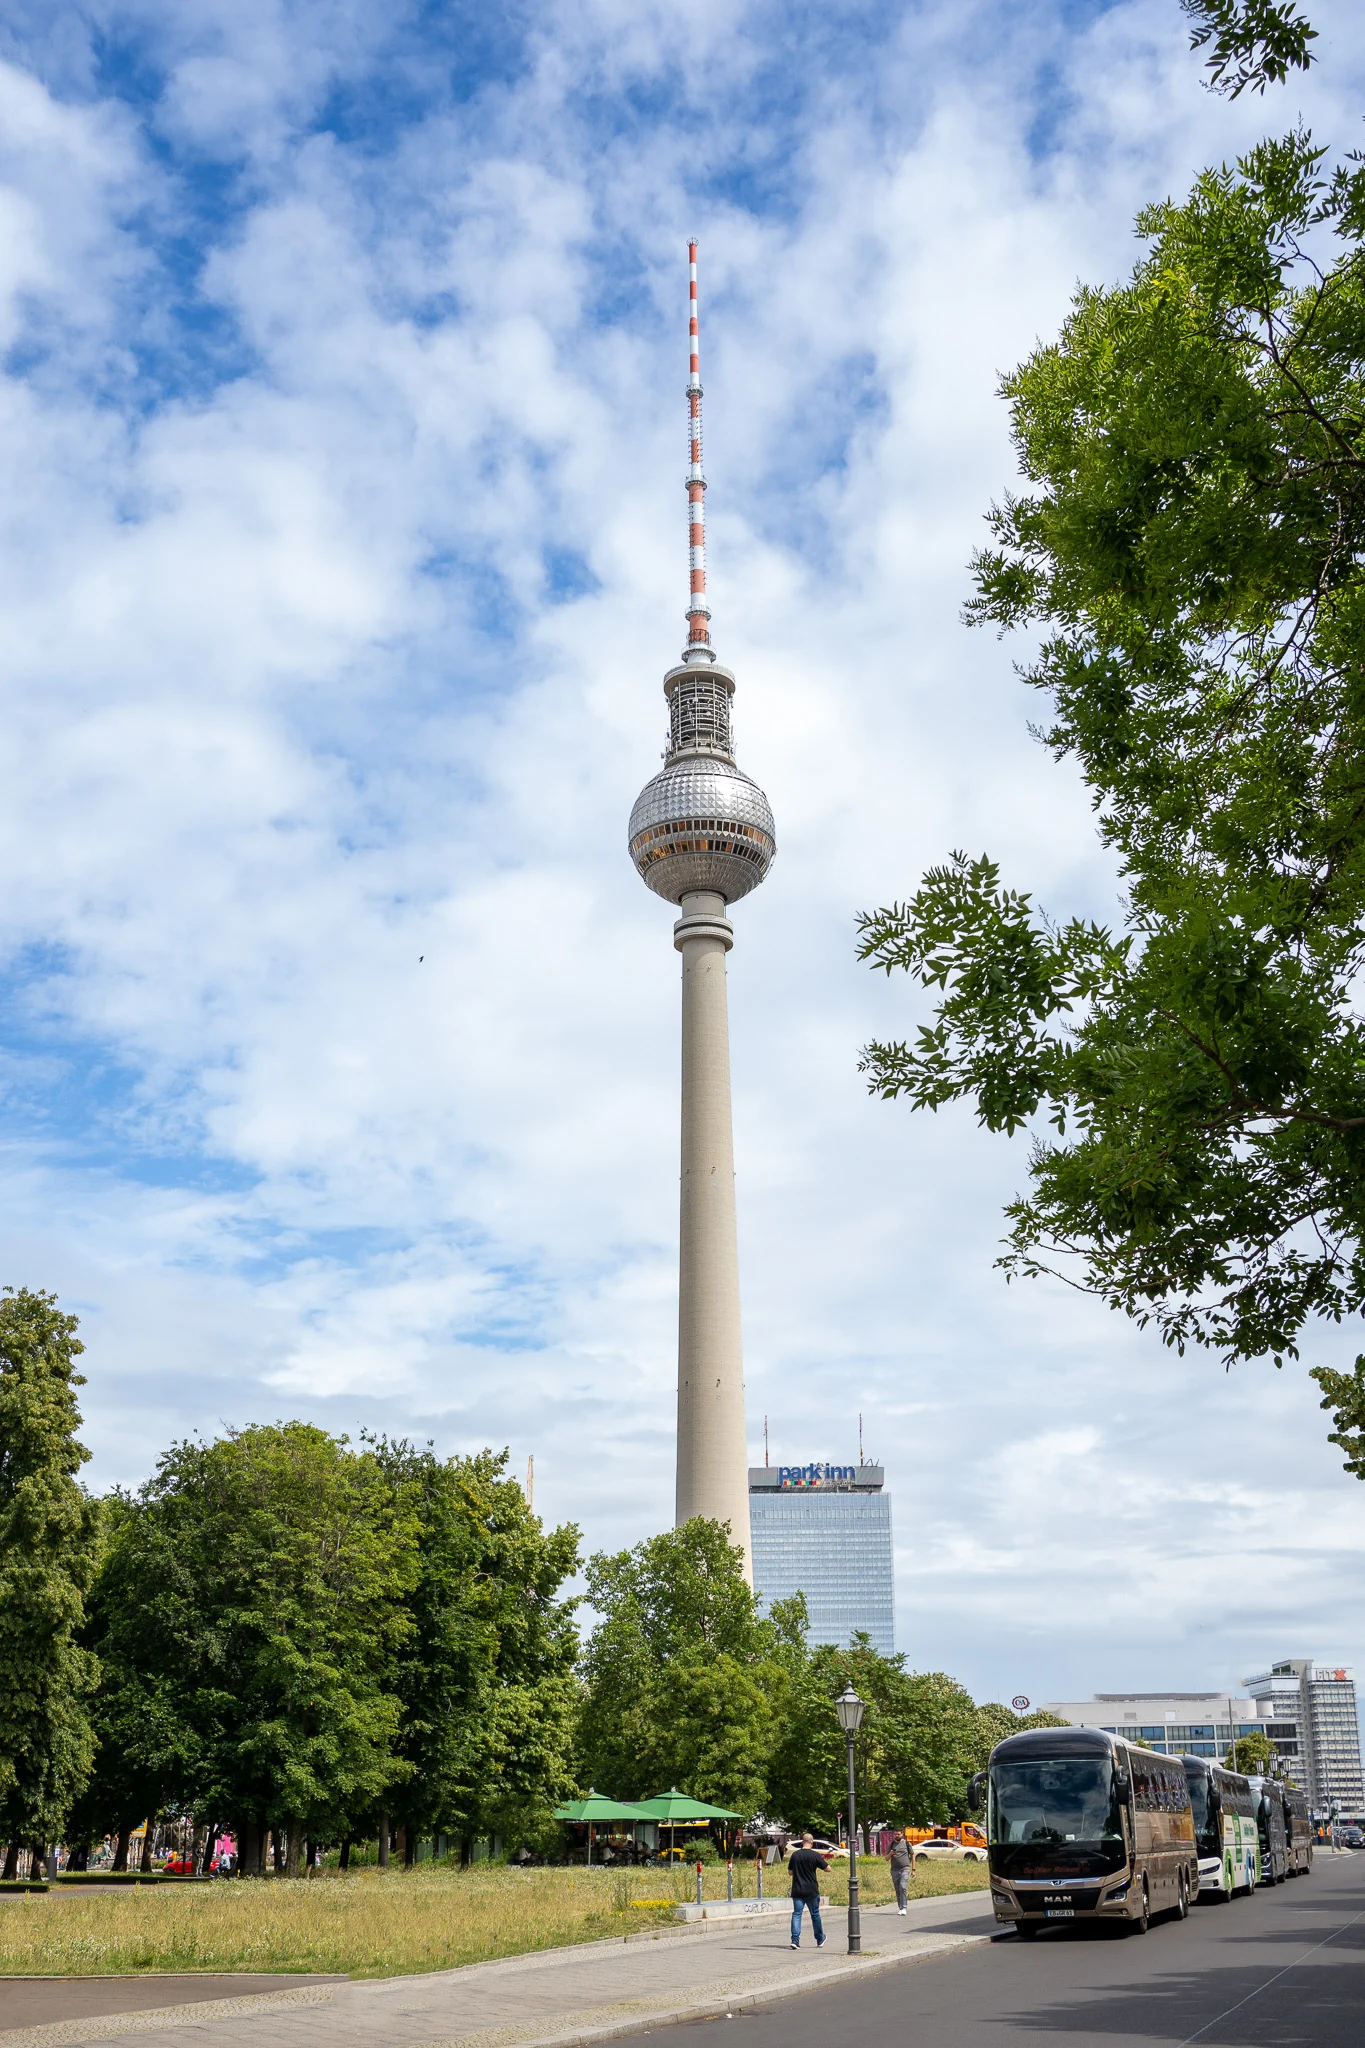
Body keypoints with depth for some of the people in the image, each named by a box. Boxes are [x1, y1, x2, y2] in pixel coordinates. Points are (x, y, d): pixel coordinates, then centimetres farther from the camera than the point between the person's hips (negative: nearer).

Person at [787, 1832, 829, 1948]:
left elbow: (790, 1872, 10)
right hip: (812, 1891, -1)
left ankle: (795, 1940, -14)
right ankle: (820, 1940, 28)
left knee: (796, 1914, 1)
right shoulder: (815, 1855, -8)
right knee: (815, 1914, 14)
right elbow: (828, 1869, -1)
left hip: (797, 1890, 1)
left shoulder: (795, 1855, 1)